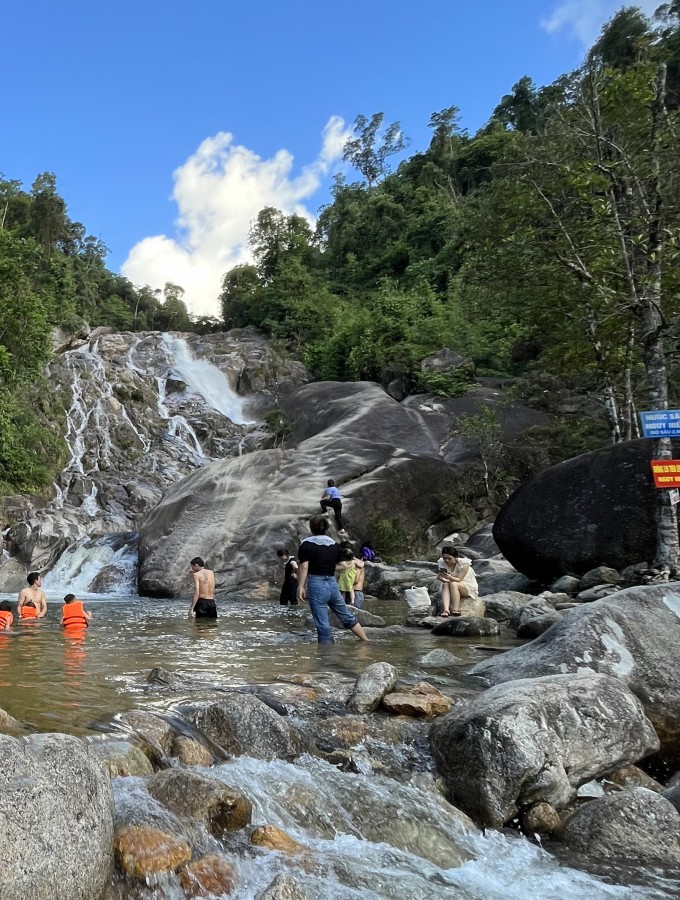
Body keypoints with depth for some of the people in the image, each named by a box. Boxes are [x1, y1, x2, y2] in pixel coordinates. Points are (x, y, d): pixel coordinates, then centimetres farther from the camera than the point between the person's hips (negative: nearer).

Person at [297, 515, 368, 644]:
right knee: (347, 617, 21)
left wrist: (301, 586, -9)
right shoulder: (335, 545, 10)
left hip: (316, 585, -5)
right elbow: (343, 565, 11)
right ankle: (366, 641, 29)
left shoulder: (306, 544, -5)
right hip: (332, 584, 5)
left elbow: (304, 567, -12)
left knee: (323, 624, -2)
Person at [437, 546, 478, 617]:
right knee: (445, 585, -29)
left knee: (453, 584, -32)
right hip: (454, 589, 4)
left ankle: (455, 610, -39)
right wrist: (442, 578, -37)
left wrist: (450, 578, -46)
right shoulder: (442, 563, -8)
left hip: (470, 588, -4)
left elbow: (458, 580, -27)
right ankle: (446, 610, -45)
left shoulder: (464, 563, -19)